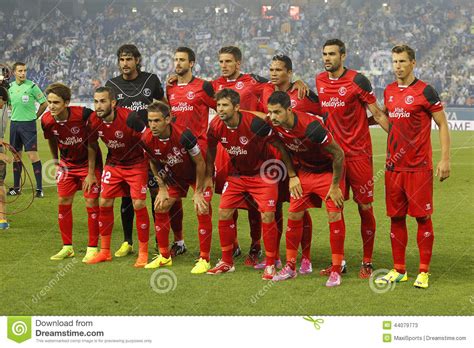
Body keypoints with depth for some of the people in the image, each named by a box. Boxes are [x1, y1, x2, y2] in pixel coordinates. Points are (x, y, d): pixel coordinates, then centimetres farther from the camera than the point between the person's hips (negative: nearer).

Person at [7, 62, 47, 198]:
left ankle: (39, 188, -6)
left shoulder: (32, 86, -8)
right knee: (16, 155, 10)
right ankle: (16, 187, 18)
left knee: (33, 155, -9)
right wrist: (16, 115, 13)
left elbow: (44, 103, -3)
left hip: (28, 125, -5)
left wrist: (35, 116, 1)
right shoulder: (10, 87, 7)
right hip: (14, 124, 5)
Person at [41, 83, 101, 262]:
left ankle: (93, 248, 5)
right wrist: (55, 160, 17)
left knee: (91, 203, -5)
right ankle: (67, 247, 14)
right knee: (63, 202, 3)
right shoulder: (46, 121, -16)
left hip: (89, 162, -4)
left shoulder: (83, 114, -30)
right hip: (67, 164, 4)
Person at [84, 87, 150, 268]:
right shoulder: (93, 121, -12)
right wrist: (91, 173, 11)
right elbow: (92, 146, 7)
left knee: (139, 205, -10)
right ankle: (105, 251, 15)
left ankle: (143, 253, 4)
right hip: (113, 163, 5)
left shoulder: (129, 117, -28)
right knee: (104, 203, 1)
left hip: (136, 164, -5)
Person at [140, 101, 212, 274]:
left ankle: (204, 259, -5)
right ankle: (164, 256, 14)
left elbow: (200, 163, -23)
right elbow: (154, 164, 1)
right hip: (174, 175, 5)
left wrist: (198, 192, -18)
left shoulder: (183, 135, -37)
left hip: (197, 174, -5)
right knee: (160, 208, 0)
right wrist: (162, 188, -2)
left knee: (202, 211, -17)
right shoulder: (147, 140, -22)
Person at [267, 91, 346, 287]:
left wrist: (335, 186, -18)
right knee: (294, 215, 3)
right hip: (304, 171, 6)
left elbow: (338, 154, -23)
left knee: (335, 215, -11)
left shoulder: (311, 127, -32)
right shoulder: (275, 126, -16)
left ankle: (336, 270, -4)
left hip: (328, 170, -6)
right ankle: (290, 267, 14)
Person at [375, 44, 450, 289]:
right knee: (396, 218, 8)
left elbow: (442, 125, -5)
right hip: (394, 166, 5)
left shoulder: (424, 91, -6)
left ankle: (424, 272, 6)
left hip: (419, 167, -5)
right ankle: (398, 270, 16)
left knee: (422, 217, -1)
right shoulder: (389, 91, 10)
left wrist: (445, 159, -10)